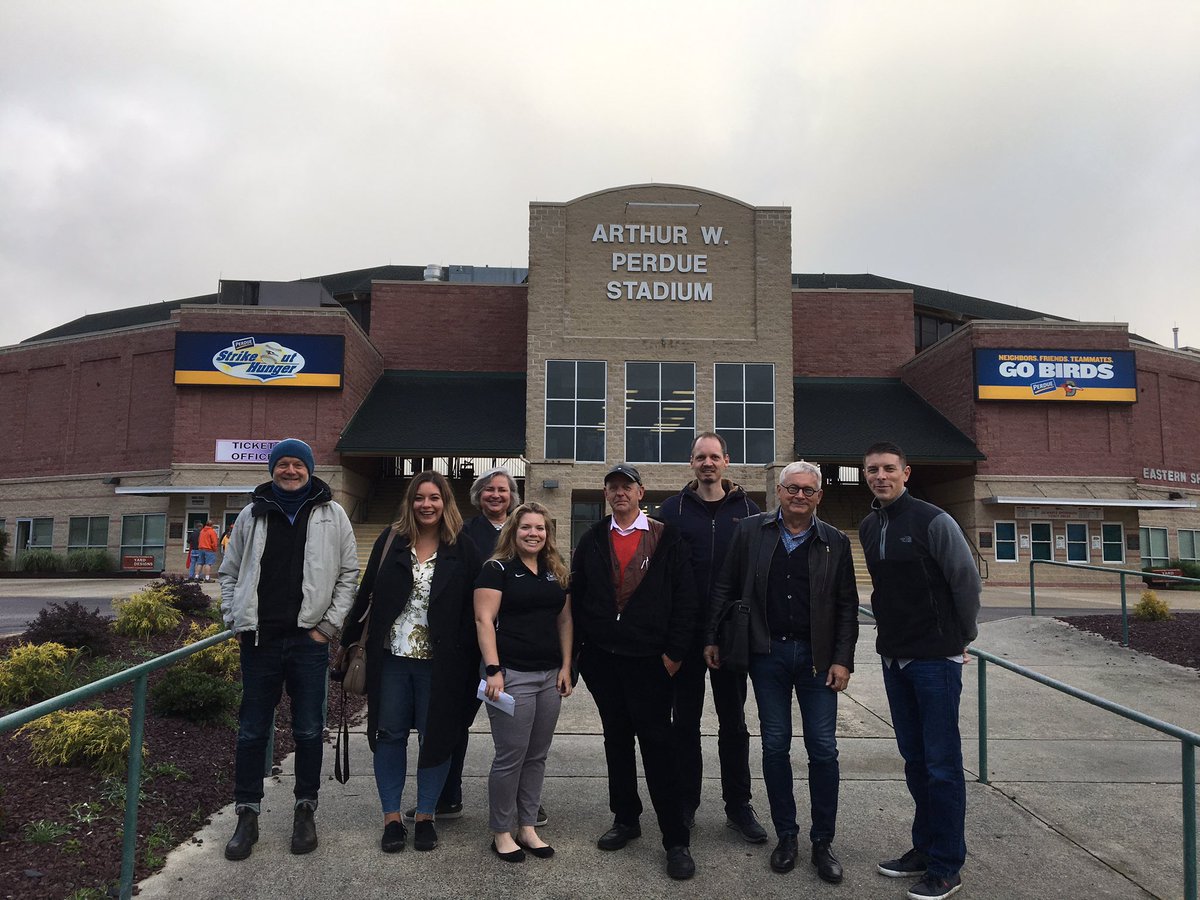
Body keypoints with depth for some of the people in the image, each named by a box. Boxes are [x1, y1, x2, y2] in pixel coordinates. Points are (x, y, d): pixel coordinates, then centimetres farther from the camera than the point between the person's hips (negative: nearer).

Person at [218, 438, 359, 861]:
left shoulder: (332, 515, 3)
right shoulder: (252, 515, 8)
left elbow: (348, 573, 3)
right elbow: (229, 571, 15)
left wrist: (329, 624, -3)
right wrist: (234, 619, 4)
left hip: (309, 640, -1)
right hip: (259, 640, 2)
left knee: (309, 731, 7)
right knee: (252, 730, 9)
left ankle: (305, 810, 22)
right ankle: (247, 814, 22)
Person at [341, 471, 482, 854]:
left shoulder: (462, 549, -2)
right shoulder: (391, 541, 3)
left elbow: (471, 608, -3)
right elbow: (367, 592, 6)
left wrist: (468, 660, -7)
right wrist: (350, 637, 5)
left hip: (439, 663, -1)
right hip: (392, 657, 2)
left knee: (436, 736, 8)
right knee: (390, 735, 9)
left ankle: (425, 816, 24)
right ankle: (391, 818, 23)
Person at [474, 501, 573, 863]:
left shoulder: (555, 573, 13)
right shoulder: (498, 569, -5)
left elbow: (564, 621, 16)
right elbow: (484, 620, -11)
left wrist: (566, 667, 8)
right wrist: (493, 670, -18)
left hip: (549, 676, 6)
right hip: (513, 675, -6)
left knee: (537, 756, 12)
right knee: (511, 757, 0)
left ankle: (527, 827, 24)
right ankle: (501, 832, 16)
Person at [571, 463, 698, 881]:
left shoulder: (667, 540, -2)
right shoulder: (592, 540, 7)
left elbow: (684, 599, -4)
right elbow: (576, 596, 9)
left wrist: (674, 652, -9)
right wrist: (577, 648, 4)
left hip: (649, 660, -4)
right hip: (601, 658, 4)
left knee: (657, 744, -2)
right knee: (616, 739, 14)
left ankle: (676, 839, 6)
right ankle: (625, 819, 30)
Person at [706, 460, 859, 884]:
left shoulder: (835, 542, 2)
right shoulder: (750, 532, 1)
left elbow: (847, 607, 4)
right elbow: (725, 588, 5)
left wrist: (842, 660, -3)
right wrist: (713, 638, 3)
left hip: (817, 657, 0)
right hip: (767, 654, 0)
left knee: (823, 749, 3)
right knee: (775, 745, 8)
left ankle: (822, 842, 19)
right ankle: (786, 835, 24)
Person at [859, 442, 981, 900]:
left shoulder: (933, 521, -13)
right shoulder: (868, 528, 8)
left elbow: (967, 581, -7)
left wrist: (961, 638, 1)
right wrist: (895, 633, 16)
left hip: (936, 658, -6)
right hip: (894, 656, 6)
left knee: (942, 764, 1)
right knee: (914, 759, 15)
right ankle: (924, 849, 28)